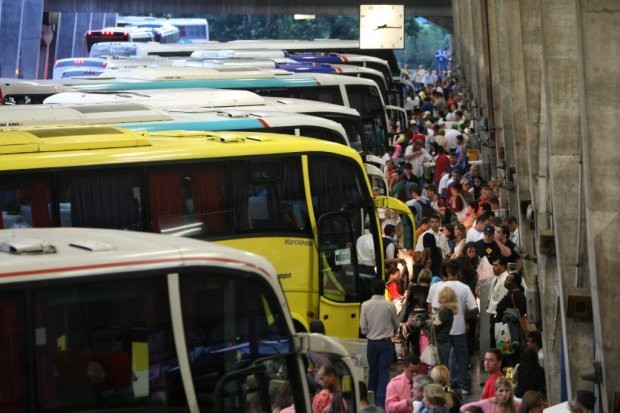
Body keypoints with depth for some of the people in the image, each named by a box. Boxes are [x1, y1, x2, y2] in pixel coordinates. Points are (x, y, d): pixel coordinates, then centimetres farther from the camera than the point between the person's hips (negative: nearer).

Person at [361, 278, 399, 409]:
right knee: (384, 373, 0)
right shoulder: (390, 306, -9)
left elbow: (363, 328, -5)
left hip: (372, 343, 2)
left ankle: (372, 399, 25)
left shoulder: (365, 305, -7)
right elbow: (396, 326, 5)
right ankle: (381, 401, -9)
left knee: (372, 372, 15)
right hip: (386, 343, -2)